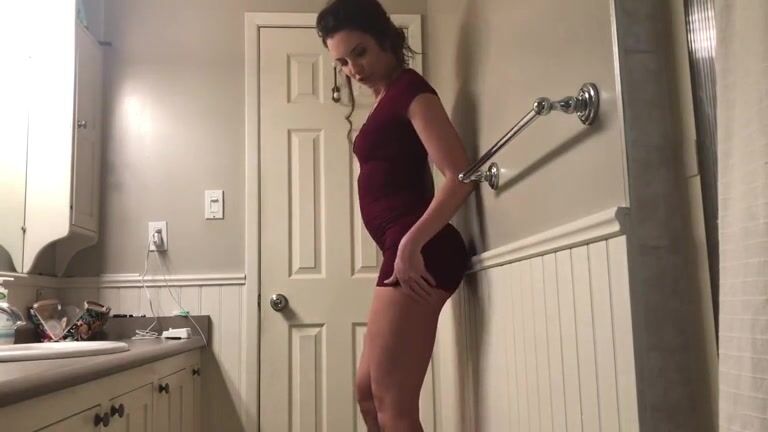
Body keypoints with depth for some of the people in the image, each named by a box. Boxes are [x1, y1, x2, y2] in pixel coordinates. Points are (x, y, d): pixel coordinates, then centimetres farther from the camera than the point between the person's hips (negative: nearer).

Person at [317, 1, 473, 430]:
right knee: (369, 391, 15)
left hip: (418, 253, -10)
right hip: (404, 250, 10)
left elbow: (460, 176, -17)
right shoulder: (388, 100, 22)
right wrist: (405, 246, 11)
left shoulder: (410, 89, -5)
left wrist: (411, 244, -23)